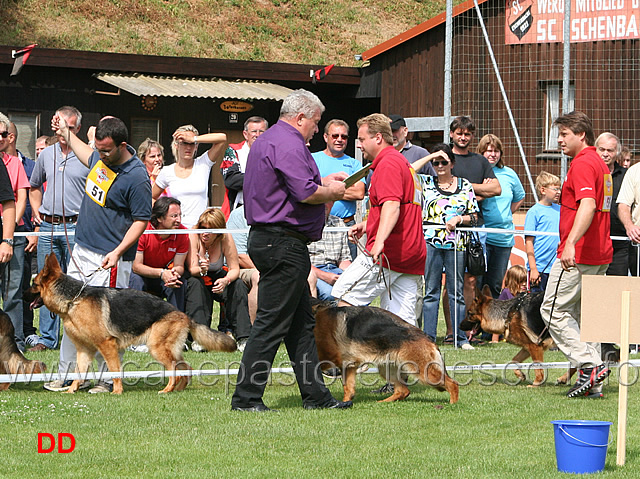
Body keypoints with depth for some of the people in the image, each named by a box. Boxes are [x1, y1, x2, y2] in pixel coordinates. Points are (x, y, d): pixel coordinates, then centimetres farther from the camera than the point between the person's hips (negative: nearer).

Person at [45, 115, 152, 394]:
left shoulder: (136, 177, -19)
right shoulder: (101, 157, 5)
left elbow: (141, 220, -16)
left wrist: (118, 252, -24)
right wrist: (66, 133, 32)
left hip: (109, 259, -8)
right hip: (81, 250, 8)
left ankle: (110, 380, 4)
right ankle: (68, 374, 17)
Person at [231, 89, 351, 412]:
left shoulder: (266, 140, 20)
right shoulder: (288, 144, -14)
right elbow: (305, 193, -23)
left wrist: (322, 182, 20)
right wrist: (331, 192, -5)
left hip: (266, 237, 11)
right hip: (284, 243, -11)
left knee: (302, 322, 13)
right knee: (272, 322, -8)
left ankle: (315, 395, 16)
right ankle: (246, 398, -6)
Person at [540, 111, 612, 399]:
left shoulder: (582, 164, -14)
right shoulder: (599, 163, 18)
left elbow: (588, 205, -28)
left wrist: (571, 243, -38)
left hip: (578, 254, -10)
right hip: (601, 255, 10)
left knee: (554, 310, -3)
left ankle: (589, 365, -12)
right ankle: (593, 384, 8)